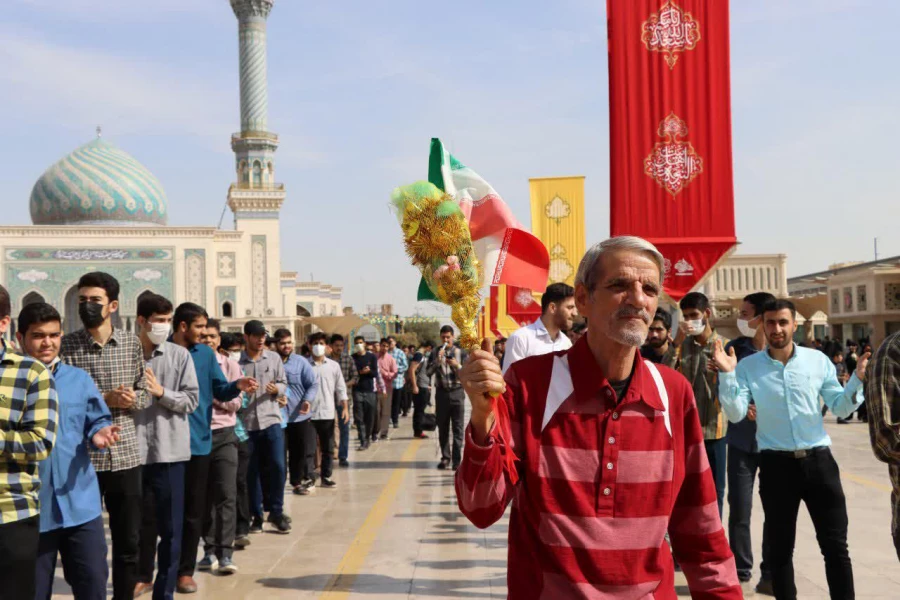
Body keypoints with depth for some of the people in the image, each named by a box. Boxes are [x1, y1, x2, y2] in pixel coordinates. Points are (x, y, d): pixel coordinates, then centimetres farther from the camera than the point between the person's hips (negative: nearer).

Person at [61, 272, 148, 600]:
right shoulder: (67, 345, -3)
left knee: (129, 541, 11)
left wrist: (132, 399, -13)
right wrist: (105, 400, -18)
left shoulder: (132, 343, 5)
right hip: (83, 456, -2)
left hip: (125, 455, 2)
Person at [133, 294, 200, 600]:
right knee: (141, 520, 17)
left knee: (170, 527, 4)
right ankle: (144, 575, 39)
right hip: (135, 449, 1)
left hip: (170, 450, 0)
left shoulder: (180, 355, 0)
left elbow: (192, 400, -1)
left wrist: (161, 392, -14)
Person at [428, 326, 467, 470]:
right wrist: (437, 360, -15)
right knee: (442, 427, 6)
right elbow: (428, 372, -1)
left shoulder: (460, 353, 4)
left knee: (458, 428, -3)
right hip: (442, 392, 2)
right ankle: (445, 457, 16)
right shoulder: (435, 353, 7)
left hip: (457, 393, -2)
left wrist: (457, 365, -16)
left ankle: (457, 459, -2)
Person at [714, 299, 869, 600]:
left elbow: (839, 408, 7)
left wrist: (858, 380, -9)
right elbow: (735, 414, -9)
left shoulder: (818, 360, 2)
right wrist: (727, 374, -20)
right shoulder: (748, 366, -1)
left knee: (835, 545, 8)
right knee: (780, 547, 10)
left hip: (818, 461, 1)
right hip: (776, 465, -1)